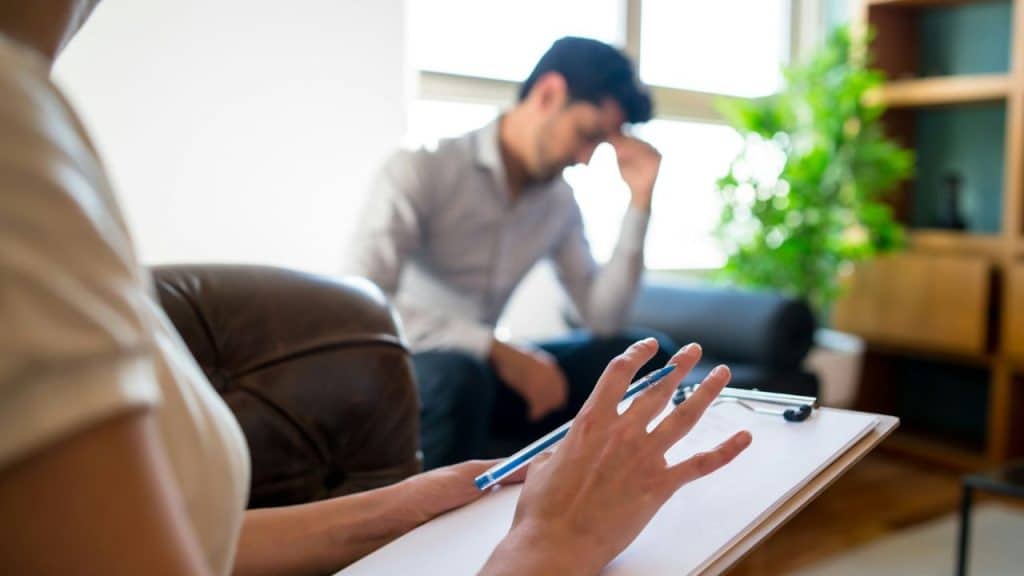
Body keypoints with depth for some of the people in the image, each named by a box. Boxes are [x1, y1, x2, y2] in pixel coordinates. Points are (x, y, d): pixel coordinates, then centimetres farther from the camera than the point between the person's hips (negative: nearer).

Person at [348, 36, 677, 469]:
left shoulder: (560, 201, 2)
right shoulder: (421, 169, -18)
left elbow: (603, 319, -2)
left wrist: (640, 201, -8)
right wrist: (499, 351, -32)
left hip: (479, 371, 6)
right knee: (459, 373, -40)